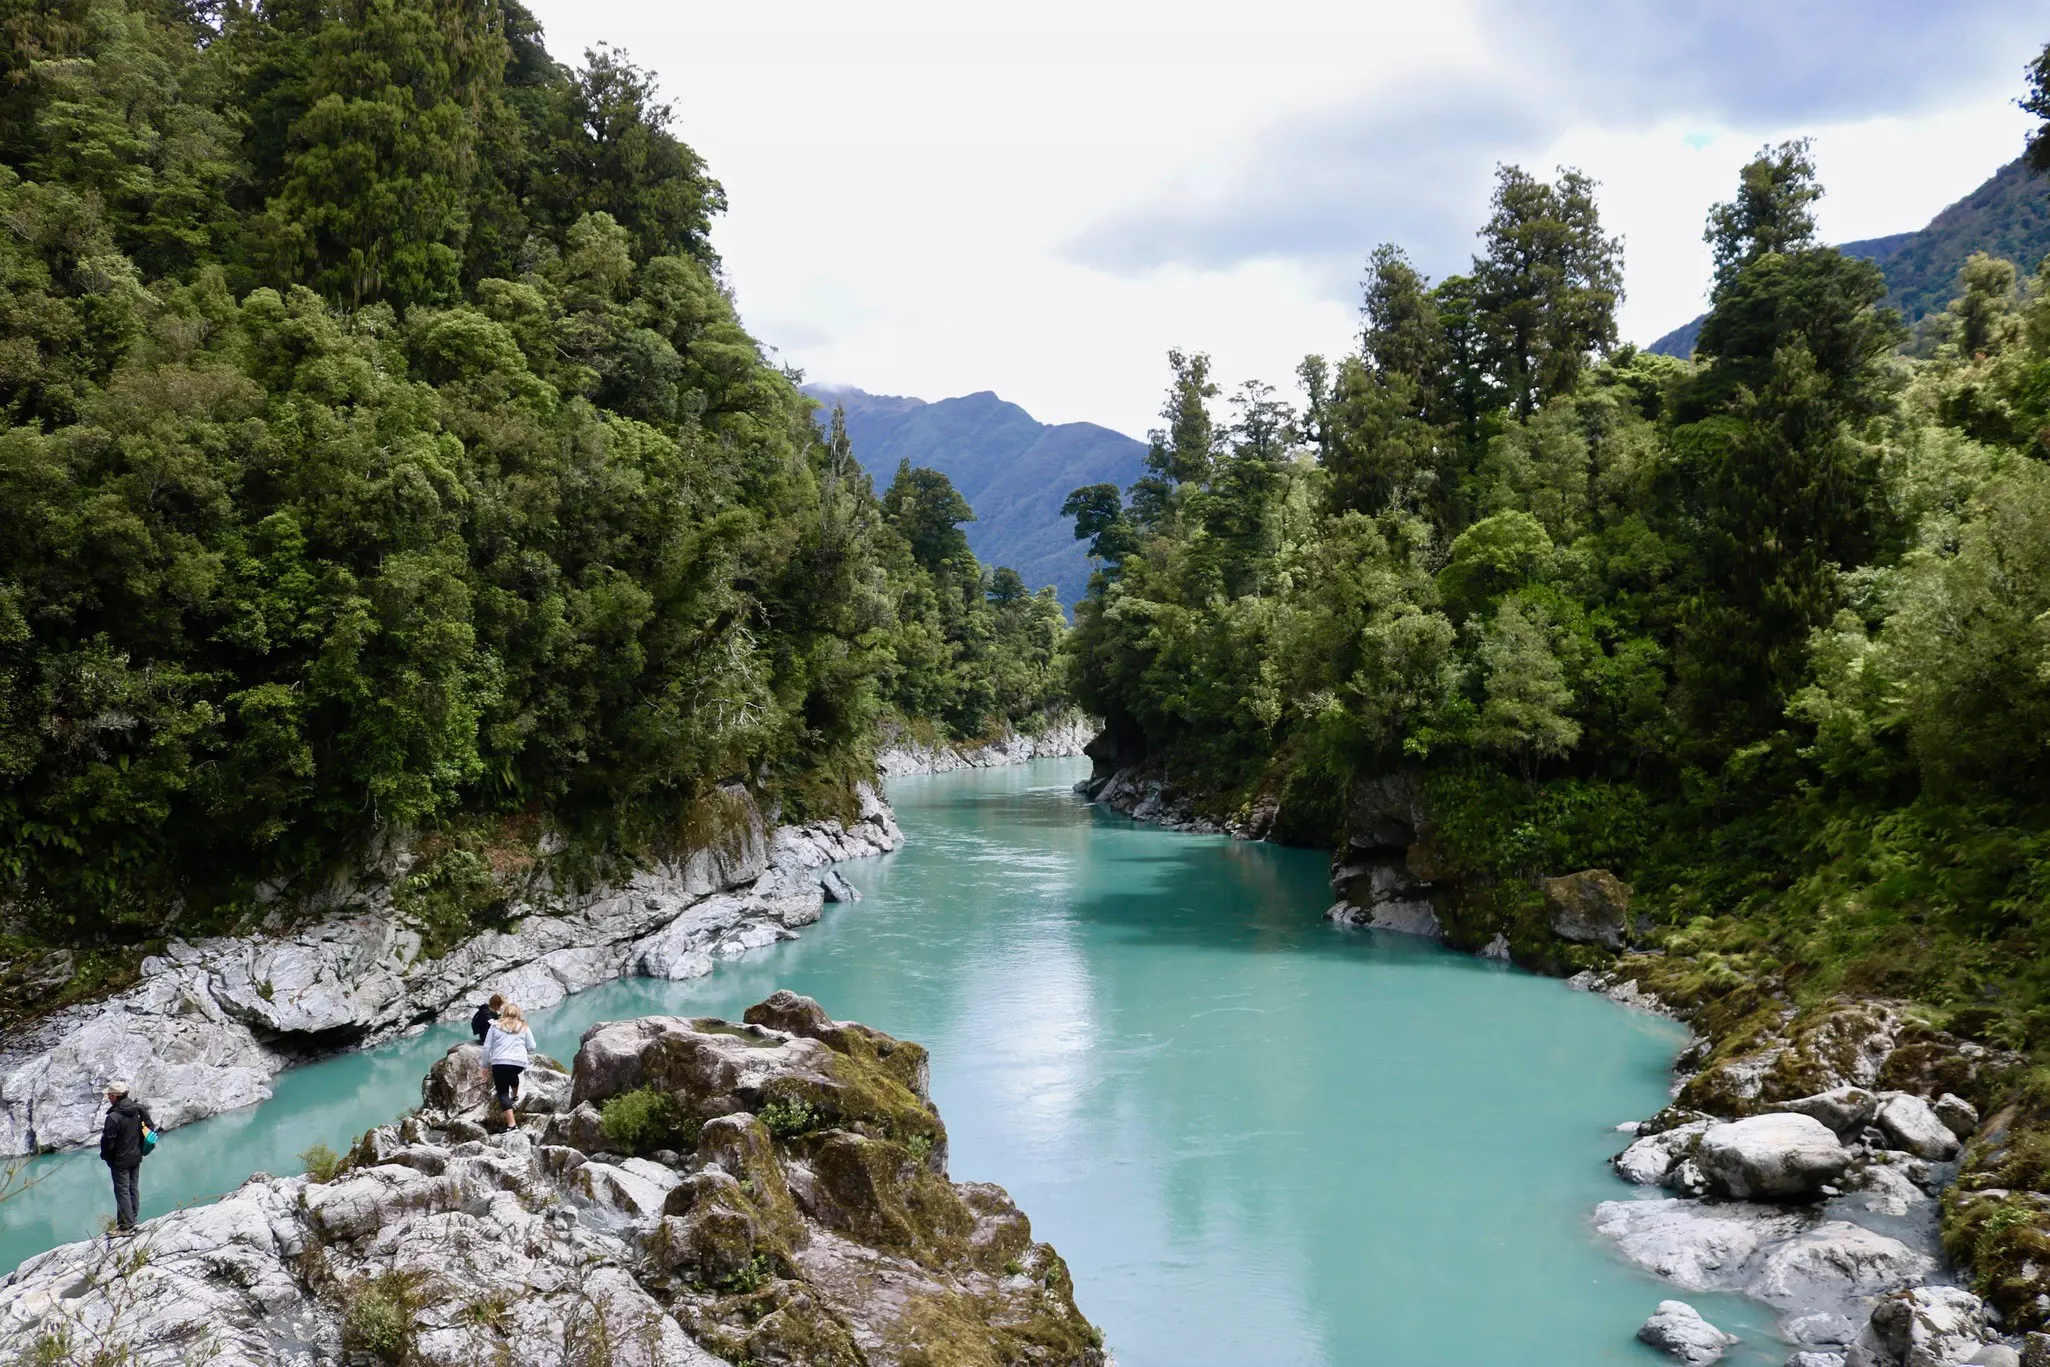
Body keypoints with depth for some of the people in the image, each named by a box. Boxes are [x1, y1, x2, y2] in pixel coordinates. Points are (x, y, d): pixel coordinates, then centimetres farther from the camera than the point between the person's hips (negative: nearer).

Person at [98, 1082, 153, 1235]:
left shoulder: (113, 1117, -26)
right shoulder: (138, 1109, -5)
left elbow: (108, 1142, -20)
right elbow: (149, 1126, 5)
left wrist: (104, 1155, 0)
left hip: (120, 1161, -7)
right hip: (136, 1157, 7)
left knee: (122, 1192, 3)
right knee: (133, 1188, 18)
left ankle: (127, 1226, 8)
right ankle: (131, 1220, 31)